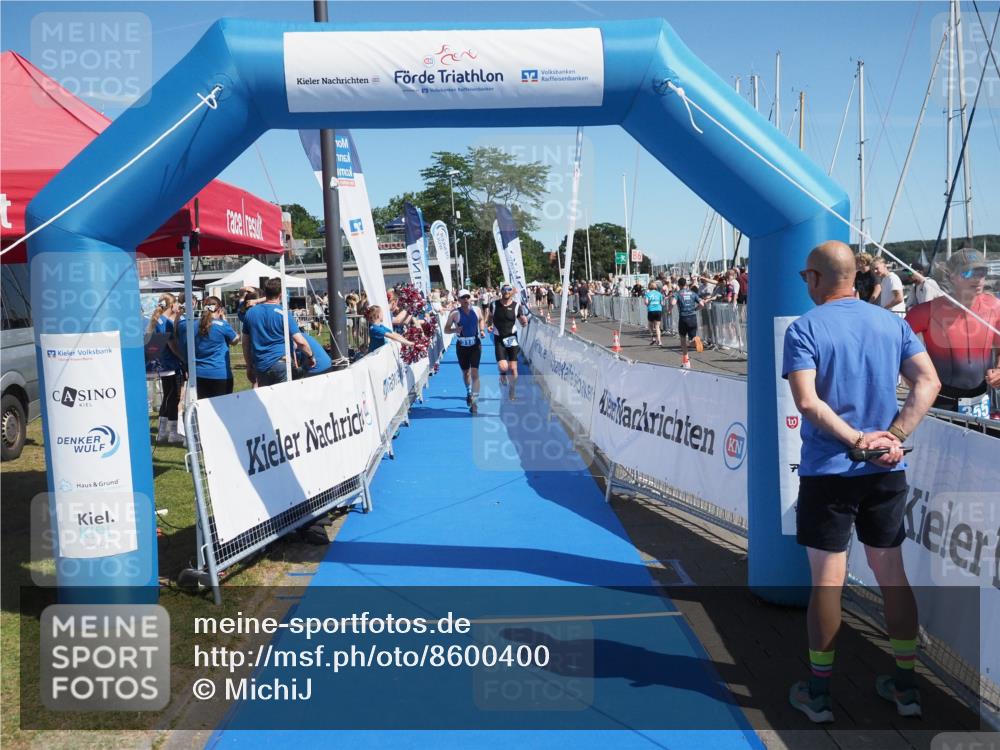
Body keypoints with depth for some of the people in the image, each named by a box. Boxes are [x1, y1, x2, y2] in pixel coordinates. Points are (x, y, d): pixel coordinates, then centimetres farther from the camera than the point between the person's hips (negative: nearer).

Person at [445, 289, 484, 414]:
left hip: (475, 344, 0)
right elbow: (446, 329, -6)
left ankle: (474, 402, -13)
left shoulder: (476, 310, -2)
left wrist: (481, 330, 3)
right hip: (461, 346, 0)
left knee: (474, 372, -12)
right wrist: (455, 330, -26)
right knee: (465, 372, 16)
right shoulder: (455, 313, -9)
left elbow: (481, 319, 20)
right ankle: (469, 392, 45)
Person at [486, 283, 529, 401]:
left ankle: (511, 392, 20)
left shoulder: (516, 305, -3)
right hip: (498, 338, 0)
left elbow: (523, 323, 3)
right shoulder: (494, 304, -2)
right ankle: (503, 375, 21)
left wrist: (524, 320, -20)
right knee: (502, 367, -17)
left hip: (512, 338, 0)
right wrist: (488, 325, -5)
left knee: (513, 368, 0)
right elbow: (489, 318, 15)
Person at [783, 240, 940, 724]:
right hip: (886, 472, 5)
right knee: (892, 574, 15)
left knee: (827, 580, 3)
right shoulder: (892, 323, 6)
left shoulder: (804, 329, -8)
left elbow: (806, 400, -21)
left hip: (828, 472, -4)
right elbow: (928, 383, -3)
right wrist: (895, 438, -8)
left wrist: (856, 440, -15)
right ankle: (905, 686, 25)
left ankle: (819, 693, 15)